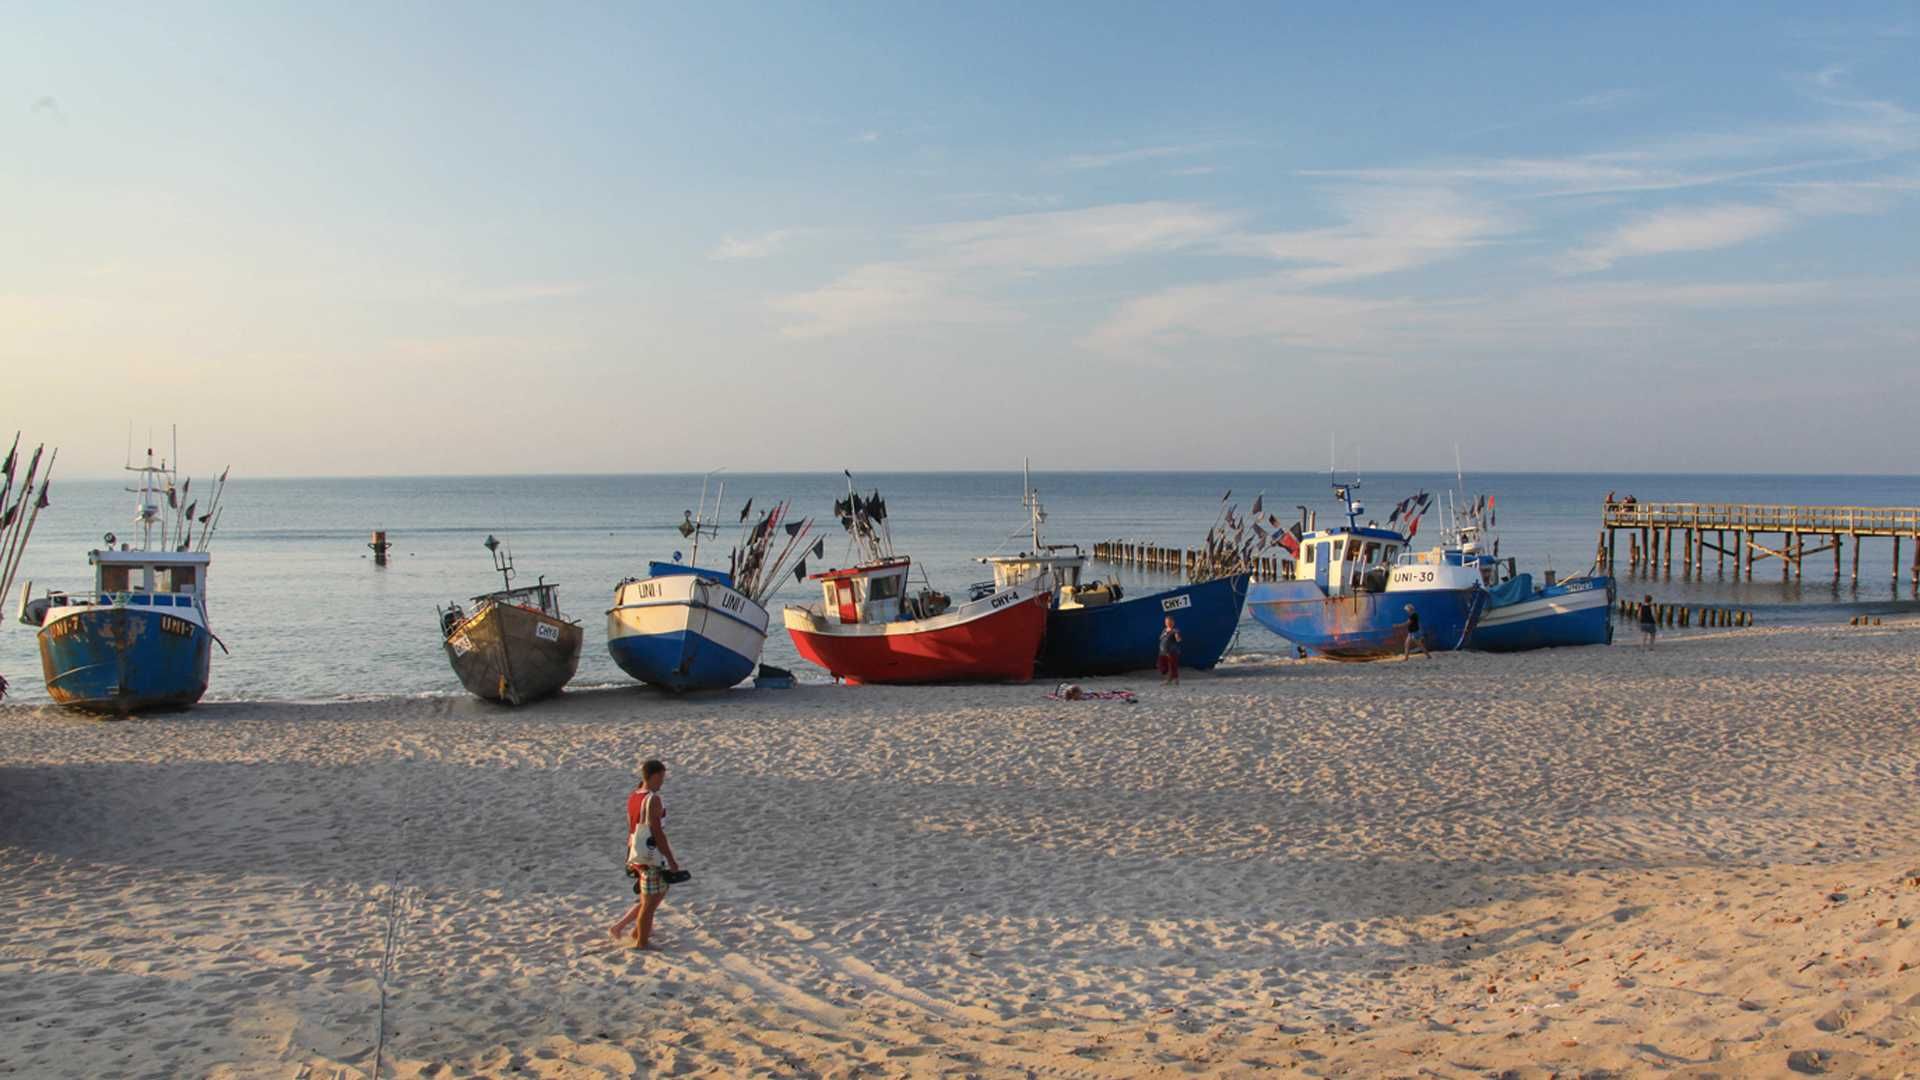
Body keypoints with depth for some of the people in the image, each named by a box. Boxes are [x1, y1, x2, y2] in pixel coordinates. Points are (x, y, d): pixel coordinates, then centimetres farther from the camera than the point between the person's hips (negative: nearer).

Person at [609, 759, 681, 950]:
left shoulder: (633, 797, 7)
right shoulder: (653, 799, -19)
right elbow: (657, 833, -20)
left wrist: (630, 857, 22)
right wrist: (671, 860, -14)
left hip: (636, 856, 9)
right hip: (651, 857, -9)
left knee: (660, 893, 22)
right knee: (650, 902, 4)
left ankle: (639, 932, 27)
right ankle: (642, 941, 13)